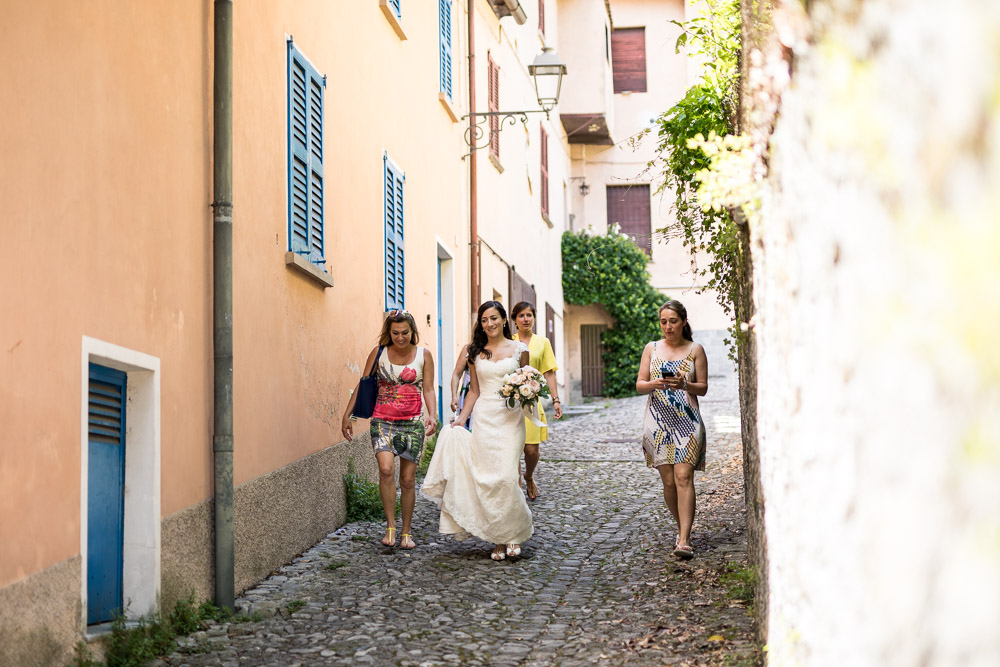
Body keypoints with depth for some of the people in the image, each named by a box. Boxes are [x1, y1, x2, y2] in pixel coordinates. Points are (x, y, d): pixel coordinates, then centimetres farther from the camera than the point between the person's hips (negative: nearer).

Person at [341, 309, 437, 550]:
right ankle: (390, 526, -12)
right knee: (386, 469, -22)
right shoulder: (379, 353, 2)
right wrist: (347, 415, 4)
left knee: (408, 479, 4)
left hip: (412, 423, 1)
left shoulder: (424, 355, 3)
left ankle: (406, 532, 18)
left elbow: (428, 389, 3)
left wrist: (432, 415, -13)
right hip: (383, 421, -1)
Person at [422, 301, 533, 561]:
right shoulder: (476, 352, 11)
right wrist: (460, 419, 5)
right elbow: (474, 390, 13)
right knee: (486, 477, -2)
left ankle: (515, 533, 5)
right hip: (484, 419, 2)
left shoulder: (518, 349, 4)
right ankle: (498, 539, 6)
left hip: (510, 418, -2)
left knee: (506, 476, -13)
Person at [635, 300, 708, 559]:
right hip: (659, 420, 2)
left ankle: (684, 540, -18)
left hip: (687, 420, -2)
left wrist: (684, 385, -15)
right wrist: (654, 384, -14)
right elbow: (639, 384, 7)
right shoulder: (651, 349, 11)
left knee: (684, 477, -14)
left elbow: (703, 388, 5)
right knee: (668, 481, 4)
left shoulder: (695, 350, 6)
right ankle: (682, 527, 25)